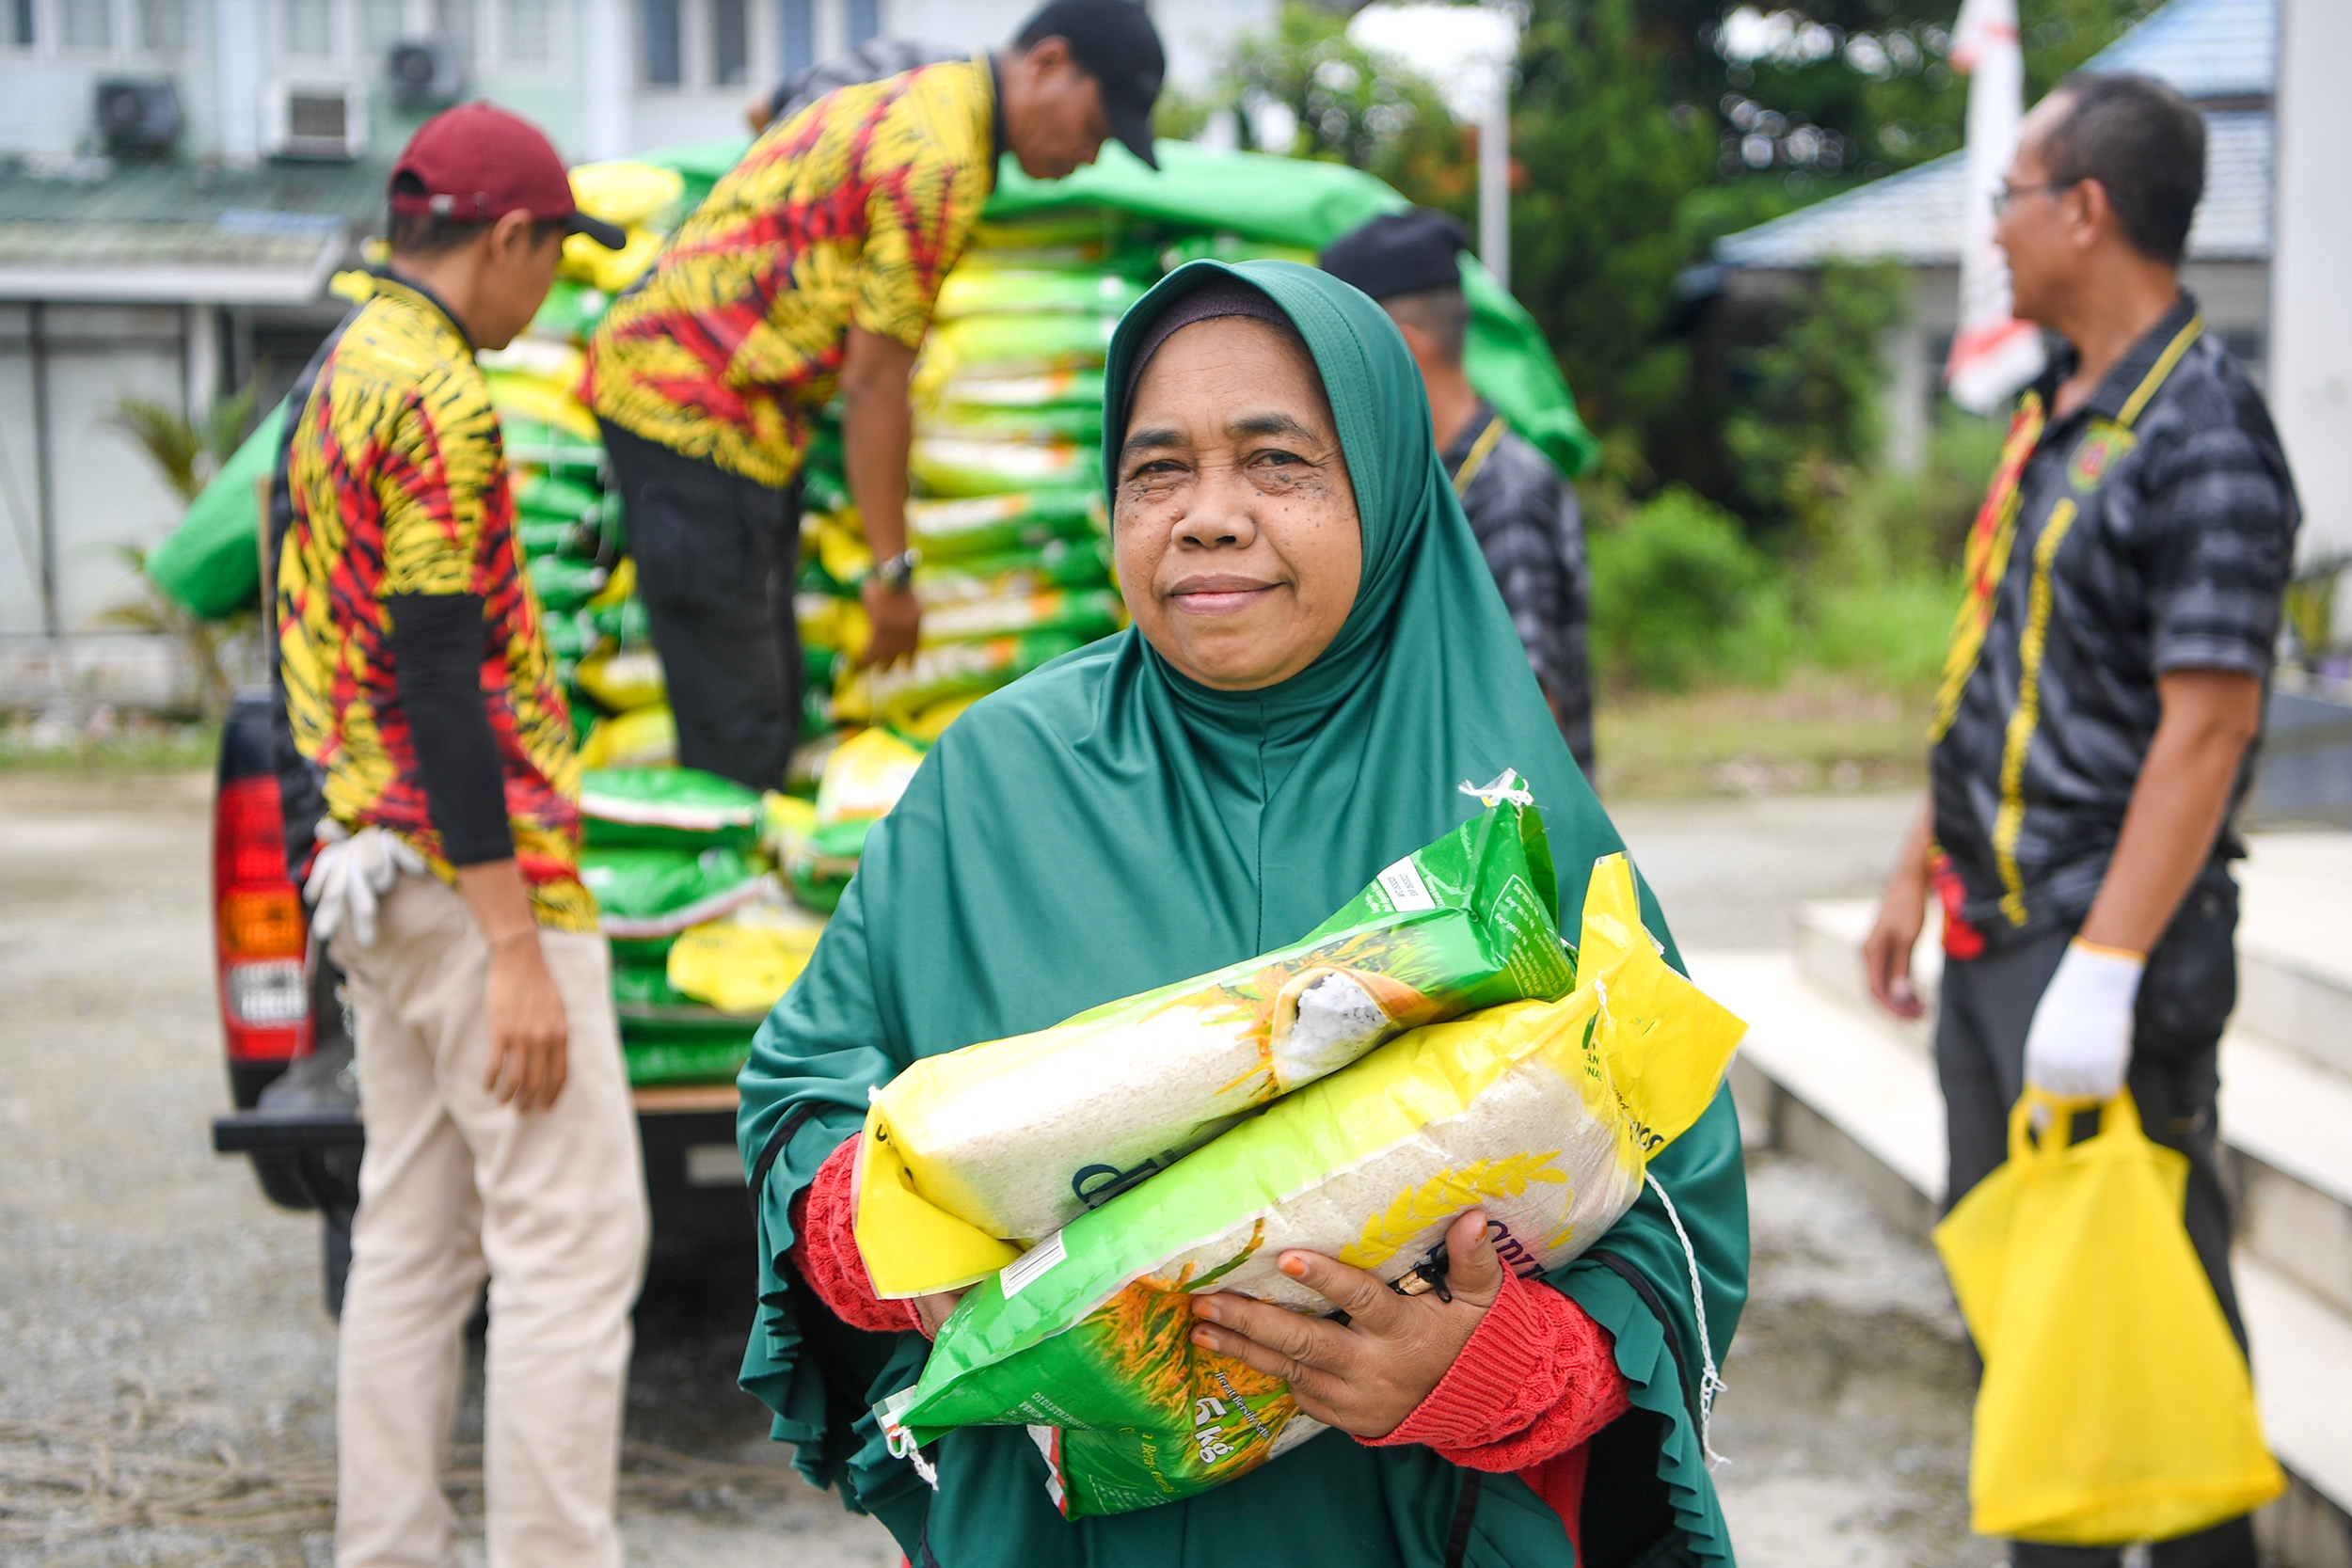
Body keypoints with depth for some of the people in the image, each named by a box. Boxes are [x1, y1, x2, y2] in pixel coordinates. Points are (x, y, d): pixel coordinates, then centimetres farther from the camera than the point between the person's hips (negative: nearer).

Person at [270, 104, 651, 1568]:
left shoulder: (333, 378, 16)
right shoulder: (438, 397, -14)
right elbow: (439, 681, -20)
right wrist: (518, 949, -21)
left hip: (376, 880, 10)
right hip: (475, 878, -10)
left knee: (412, 1244, 13)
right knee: (573, 1243, -6)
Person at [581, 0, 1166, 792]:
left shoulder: (926, 96, 12)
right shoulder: (939, 166, -18)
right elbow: (874, 385, -17)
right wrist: (892, 570, -10)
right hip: (693, 403, -10)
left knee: (770, 702, 12)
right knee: (739, 728, -8)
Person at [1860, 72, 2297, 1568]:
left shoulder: (2201, 435, -16)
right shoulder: (2054, 415, 12)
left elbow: (2207, 725, -22)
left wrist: (2103, 969, -25)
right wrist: (1919, 876, 19)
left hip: (2108, 944, -9)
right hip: (1995, 934, 9)